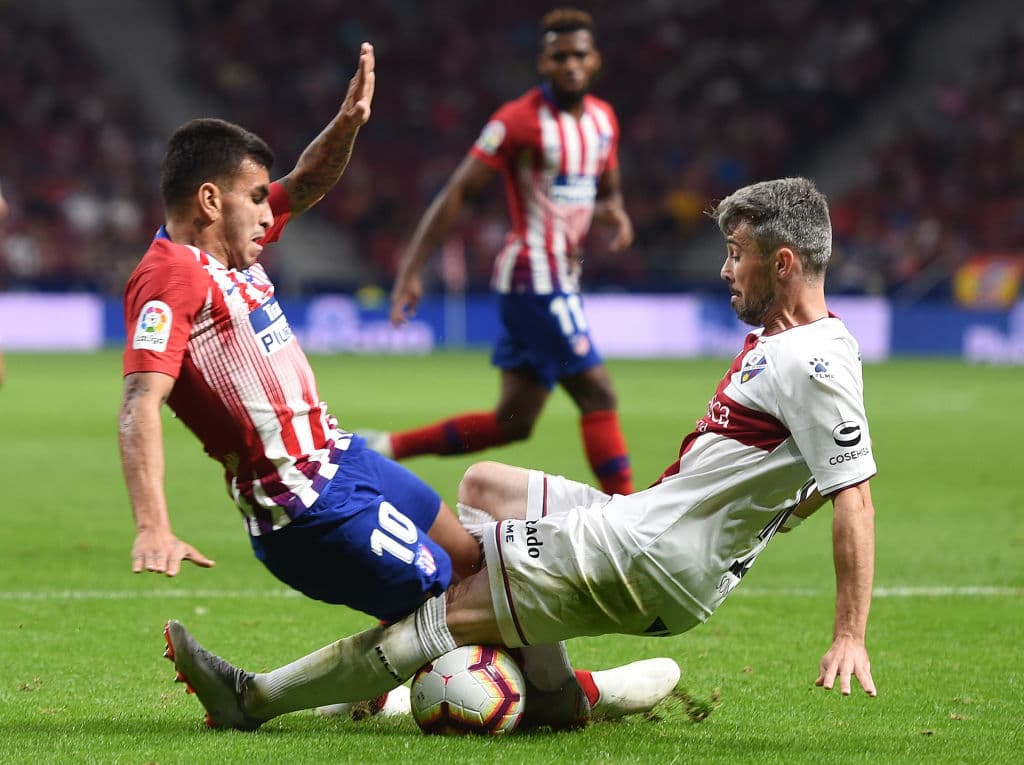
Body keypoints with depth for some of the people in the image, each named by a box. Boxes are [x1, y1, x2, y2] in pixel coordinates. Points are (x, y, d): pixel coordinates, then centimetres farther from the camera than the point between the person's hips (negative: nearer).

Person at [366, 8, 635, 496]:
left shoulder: (603, 119, 11)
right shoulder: (520, 120, -12)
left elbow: (607, 191, 26)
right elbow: (456, 194, -12)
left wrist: (614, 214, 0)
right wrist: (410, 272, -16)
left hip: (562, 279, 8)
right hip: (536, 278, -8)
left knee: (512, 421, 9)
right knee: (598, 396, -10)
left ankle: (384, 448, 18)